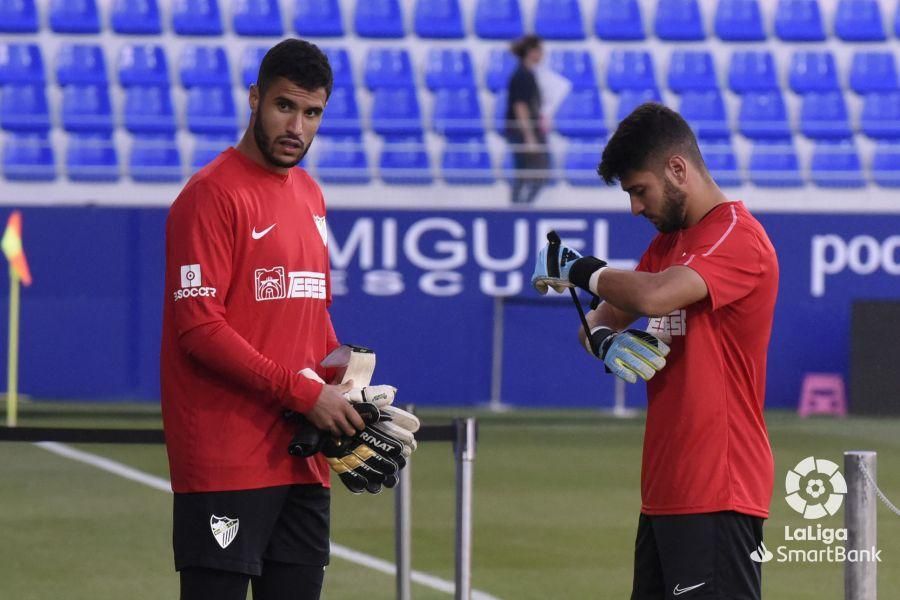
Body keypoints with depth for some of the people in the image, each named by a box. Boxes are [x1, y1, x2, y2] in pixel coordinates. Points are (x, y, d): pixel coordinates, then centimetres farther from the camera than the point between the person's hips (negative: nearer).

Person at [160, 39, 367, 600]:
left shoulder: (309, 194, 16)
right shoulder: (214, 194, -9)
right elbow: (199, 326, -16)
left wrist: (348, 391, 7)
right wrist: (303, 392, -17)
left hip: (303, 460, 8)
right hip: (225, 462, -8)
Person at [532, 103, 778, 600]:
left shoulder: (738, 238, -13)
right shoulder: (668, 241, 18)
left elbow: (653, 296, -29)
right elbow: (602, 320, 18)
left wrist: (579, 269, -11)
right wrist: (605, 341, -7)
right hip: (664, 489, 10)